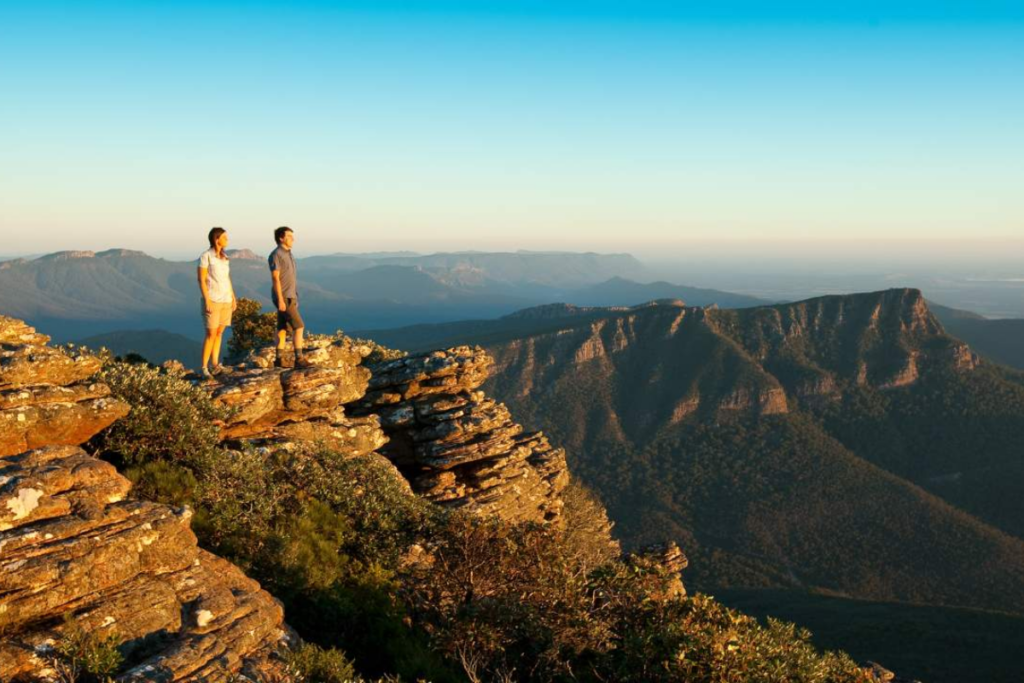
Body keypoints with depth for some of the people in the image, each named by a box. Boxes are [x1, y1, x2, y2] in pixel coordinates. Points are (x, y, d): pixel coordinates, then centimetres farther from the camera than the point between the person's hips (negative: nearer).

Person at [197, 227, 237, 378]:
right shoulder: (205, 256, -12)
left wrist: (233, 298, 12)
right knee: (211, 334, -8)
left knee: (219, 333, 7)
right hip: (213, 300, -7)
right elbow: (201, 280, -13)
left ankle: (215, 366, 12)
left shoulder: (224, 257, 10)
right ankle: (204, 368, 0)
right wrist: (207, 301, -18)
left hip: (226, 300, 7)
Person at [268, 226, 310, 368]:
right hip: (283, 297, -9)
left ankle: (279, 359, 13)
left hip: (289, 297, 9)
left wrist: (294, 298, 20)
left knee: (283, 329, 9)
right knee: (298, 326, -12)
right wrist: (280, 300, -23)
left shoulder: (287, 255, 14)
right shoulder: (276, 255, -15)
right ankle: (299, 358, -11)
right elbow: (275, 279, -19)